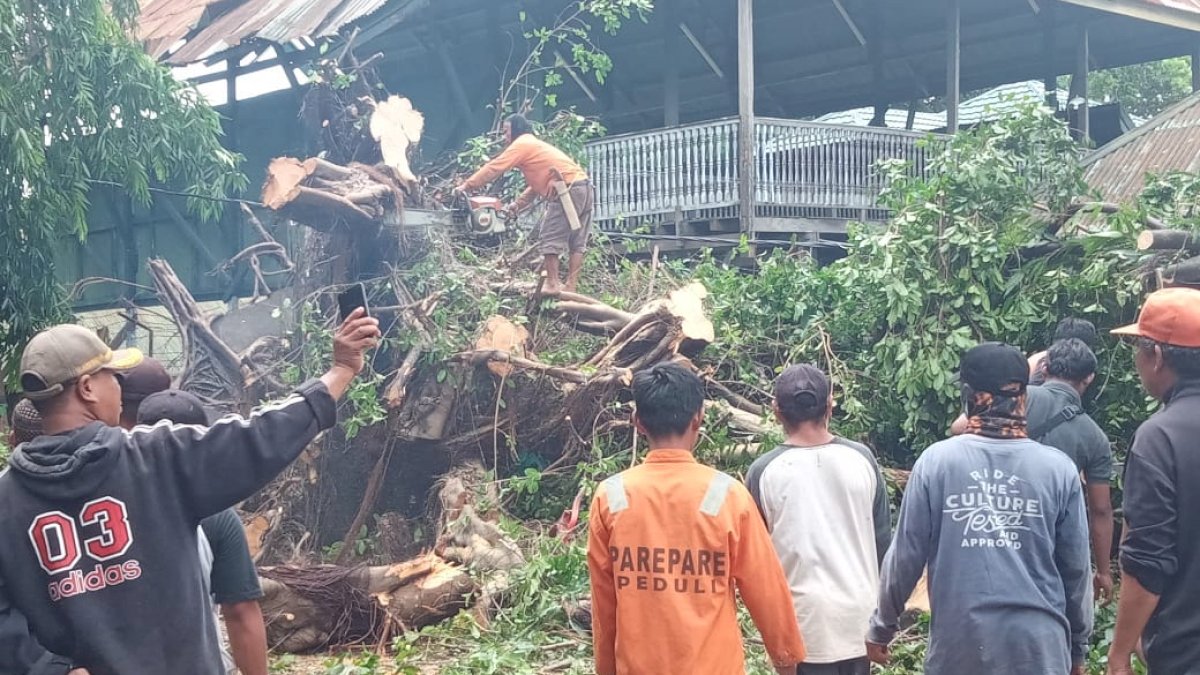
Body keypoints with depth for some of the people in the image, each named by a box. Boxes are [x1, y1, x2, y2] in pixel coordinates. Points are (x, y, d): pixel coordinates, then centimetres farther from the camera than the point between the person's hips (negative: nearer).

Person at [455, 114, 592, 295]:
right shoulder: (535, 146, 30)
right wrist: (518, 204, 23)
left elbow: (494, 168, -1)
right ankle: (571, 286, 8)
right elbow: (537, 182, 28)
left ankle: (552, 284, -5)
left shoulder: (522, 144, 1)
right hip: (583, 187, 9)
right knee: (576, 241, 8)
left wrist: (466, 186, 3)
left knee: (550, 238, -3)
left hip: (569, 190, -9)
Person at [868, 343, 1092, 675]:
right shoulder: (1058, 468, -4)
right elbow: (1076, 568, 3)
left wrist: (881, 628, 12)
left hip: (959, 645, 0)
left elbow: (906, 556, -3)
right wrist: (1078, 647, 17)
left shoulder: (936, 461, -7)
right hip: (1038, 646, 1)